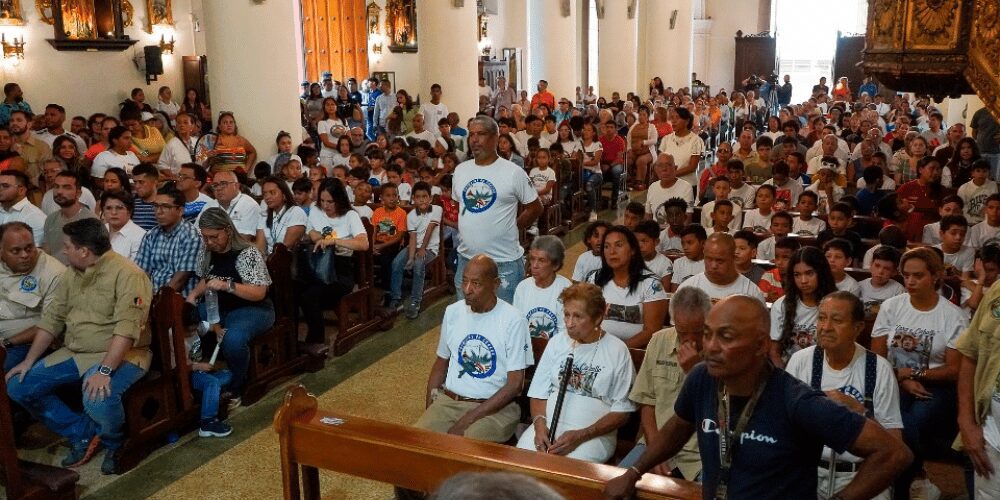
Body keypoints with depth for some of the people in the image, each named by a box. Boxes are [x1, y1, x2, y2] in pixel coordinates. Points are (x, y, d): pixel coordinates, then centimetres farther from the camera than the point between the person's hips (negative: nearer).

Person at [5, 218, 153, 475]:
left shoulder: (128, 275, -18)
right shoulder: (71, 274, 9)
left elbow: (127, 328, -26)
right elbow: (52, 318, 14)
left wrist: (104, 371, -33)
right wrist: (29, 361, 8)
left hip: (120, 355, -8)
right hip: (75, 353, 9)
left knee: (98, 401, -35)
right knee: (18, 387, 0)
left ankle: (114, 444, 0)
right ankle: (82, 433, 11)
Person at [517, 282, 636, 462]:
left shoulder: (617, 351, 0)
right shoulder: (556, 343, 14)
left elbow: (622, 412, -1)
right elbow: (539, 393, 14)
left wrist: (580, 436, -13)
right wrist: (540, 424, -8)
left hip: (594, 434, -3)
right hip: (548, 424, 4)